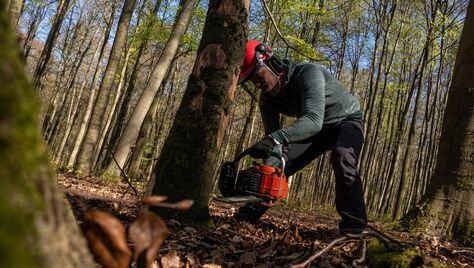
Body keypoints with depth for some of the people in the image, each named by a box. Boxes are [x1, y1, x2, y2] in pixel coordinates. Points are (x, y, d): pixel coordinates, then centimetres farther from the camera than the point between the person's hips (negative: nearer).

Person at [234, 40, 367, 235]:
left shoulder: (309, 73, -35)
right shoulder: (267, 100, -13)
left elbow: (313, 120, -49)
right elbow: (273, 137, -16)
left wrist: (276, 138, -63)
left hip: (347, 120, -6)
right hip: (316, 129, 6)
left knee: (341, 156, -36)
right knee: (279, 162, -4)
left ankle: (353, 224, -25)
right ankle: (253, 210, 9)